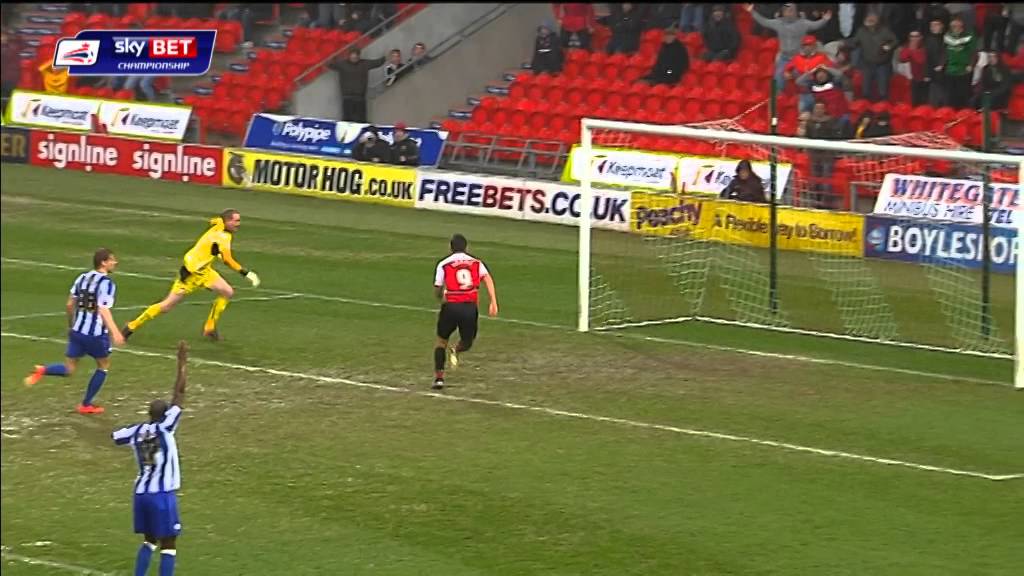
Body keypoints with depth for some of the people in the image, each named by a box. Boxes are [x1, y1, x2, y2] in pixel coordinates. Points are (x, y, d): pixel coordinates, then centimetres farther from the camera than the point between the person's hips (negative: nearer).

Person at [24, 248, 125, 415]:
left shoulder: (82, 278, 9)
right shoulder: (106, 283, -13)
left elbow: (69, 305, 14)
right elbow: (103, 310, -25)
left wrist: (71, 325, 30)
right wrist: (115, 332, -34)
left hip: (77, 331, 6)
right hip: (96, 333, -6)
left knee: (69, 369, 12)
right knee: (104, 366, 18)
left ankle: (42, 370, -17)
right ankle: (86, 405, 20)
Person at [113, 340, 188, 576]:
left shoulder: (137, 431, 3)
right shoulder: (164, 428, -12)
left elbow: (115, 437, 25)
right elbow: (179, 394, -15)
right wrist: (182, 364, -13)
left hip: (141, 492, 6)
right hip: (162, 494, -6)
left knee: (149, 541, 21)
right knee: (168, 545, 2)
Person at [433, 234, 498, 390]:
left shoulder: (443, 265, 6)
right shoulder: (476, 263, 11)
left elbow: (437, 291, 7)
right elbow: (487, 279, -4)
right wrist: (494, 303, -9)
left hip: (451, 307, -1)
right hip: (470, 307, 1)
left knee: (441, 341, 20)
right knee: (467, 343, 23)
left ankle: (439, 376, 8)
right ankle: (456, 351, -11)